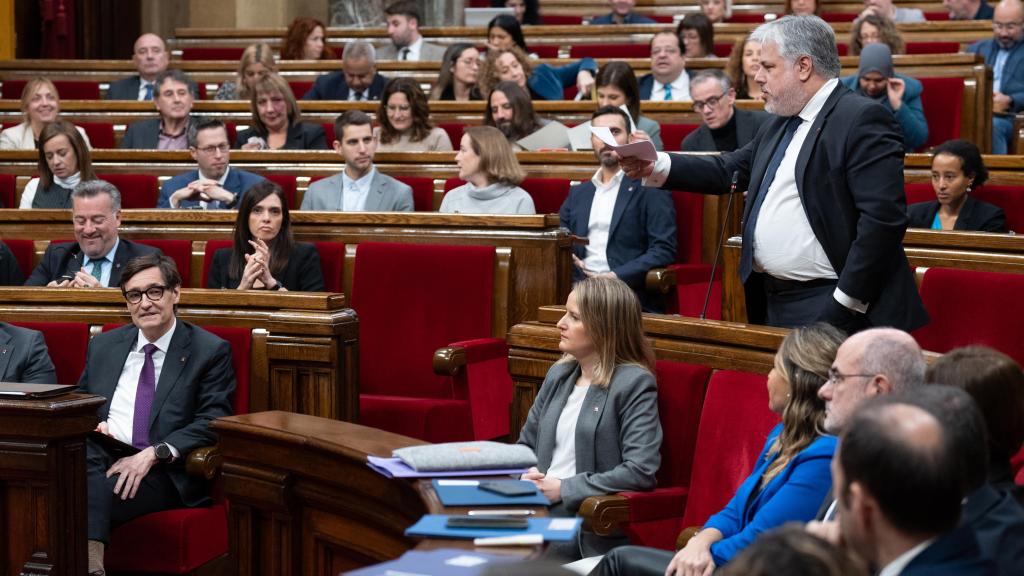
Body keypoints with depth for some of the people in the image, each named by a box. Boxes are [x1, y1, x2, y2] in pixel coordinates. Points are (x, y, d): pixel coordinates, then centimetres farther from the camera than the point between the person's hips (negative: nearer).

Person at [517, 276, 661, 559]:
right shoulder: (559, 374, 17)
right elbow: (526, 443, 26)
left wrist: (564, 489, -14)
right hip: (537, 503, 7)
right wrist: (526, 475, 2)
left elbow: (640, 471, -15)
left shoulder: (634, 383, -5)